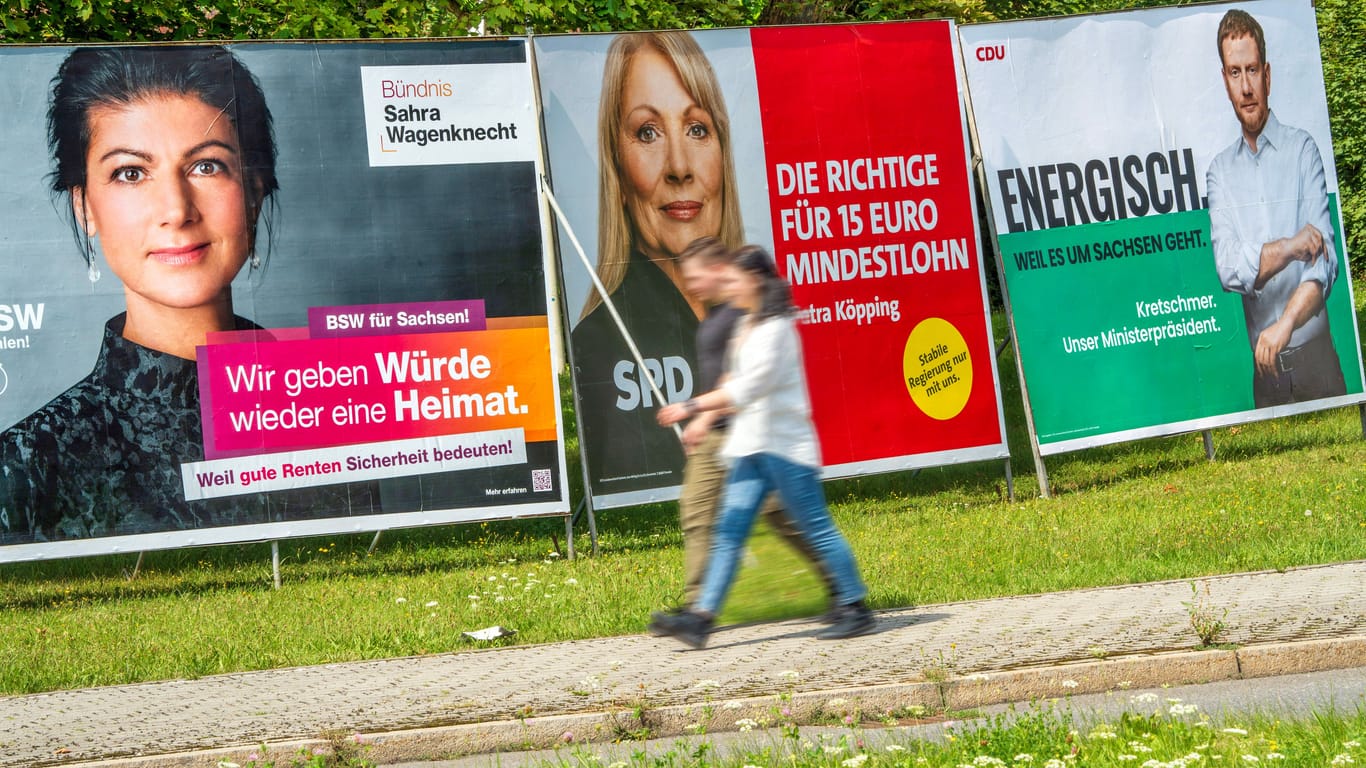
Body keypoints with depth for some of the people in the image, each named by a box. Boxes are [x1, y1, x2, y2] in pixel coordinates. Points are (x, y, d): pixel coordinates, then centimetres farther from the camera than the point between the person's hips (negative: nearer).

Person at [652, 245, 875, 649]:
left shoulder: (775, 328, -13)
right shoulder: (747, 325, 15)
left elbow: (748, 387, -20)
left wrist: (692, 407, -21)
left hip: (784, 445, -9)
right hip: (751, 446, 9)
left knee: (817, 528, -2)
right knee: (728, 531, 0)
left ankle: (856, 609, 7)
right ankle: (700, 618, -6)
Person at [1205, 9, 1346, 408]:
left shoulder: (1302, 149, 0)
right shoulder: (1220, 171, 6)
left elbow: (1325, 260, -7)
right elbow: (1228, 267, -8)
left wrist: (1286, 324, -18)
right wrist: (1288, 248, -19)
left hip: (1314, 355, -2)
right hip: (1264, 365, 2)